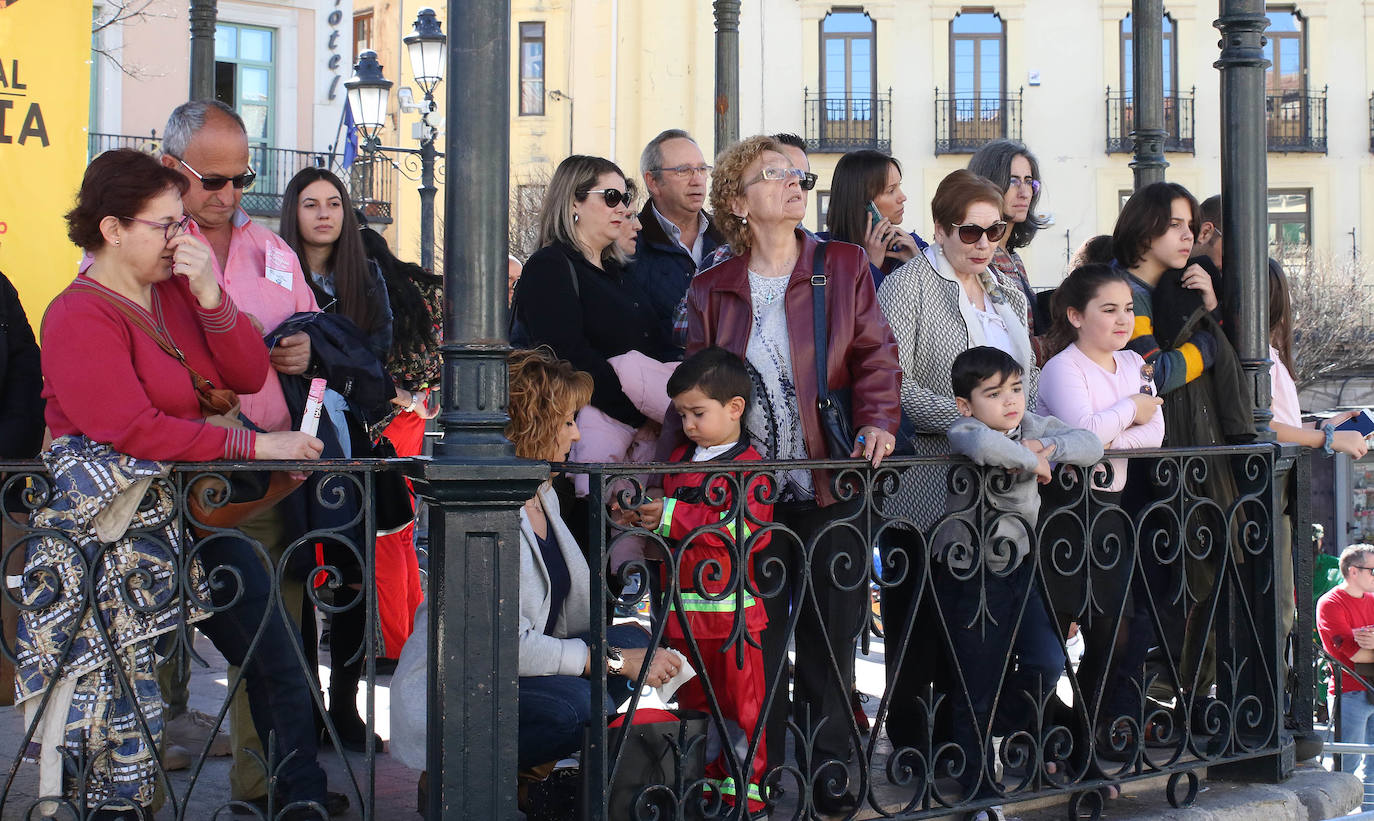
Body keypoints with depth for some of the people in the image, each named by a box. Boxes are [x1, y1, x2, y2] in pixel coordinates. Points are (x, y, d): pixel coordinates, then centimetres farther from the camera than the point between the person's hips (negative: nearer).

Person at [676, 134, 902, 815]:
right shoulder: (712, 289, 7)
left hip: (831, 484, 0)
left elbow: (875, 354, 2)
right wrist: (671, 459, -7)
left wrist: (877, 419, -15)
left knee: (831, 629, 6)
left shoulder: (843, 266, 6)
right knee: (756, 633, 3)